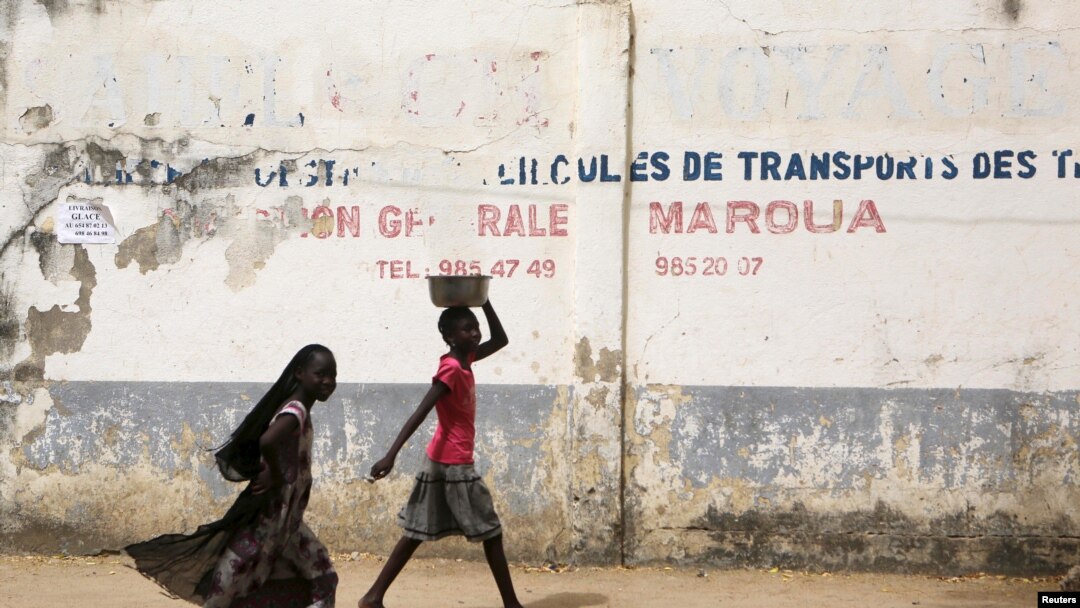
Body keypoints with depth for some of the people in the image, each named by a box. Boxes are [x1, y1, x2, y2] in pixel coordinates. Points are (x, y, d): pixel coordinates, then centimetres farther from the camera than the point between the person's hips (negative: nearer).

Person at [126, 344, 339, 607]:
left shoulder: (296, 410, 10)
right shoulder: (296, 410, -20)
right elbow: (267, 441, -40)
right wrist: (276, 476, -24)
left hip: (285, 518, 10)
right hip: (270, 513, -10)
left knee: (321, 576, 15)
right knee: (236, 576, -3)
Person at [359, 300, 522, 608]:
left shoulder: (465, 360, 9)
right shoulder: (451, 369, -18)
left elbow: (501, 340, 21)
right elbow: (419, 414, -26)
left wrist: (484, 301, 10)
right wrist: (391, 455, -33)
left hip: (444, 463, 9)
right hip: (453, 465, -9)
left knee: (416, 534, 9)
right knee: (491, 533, 2)